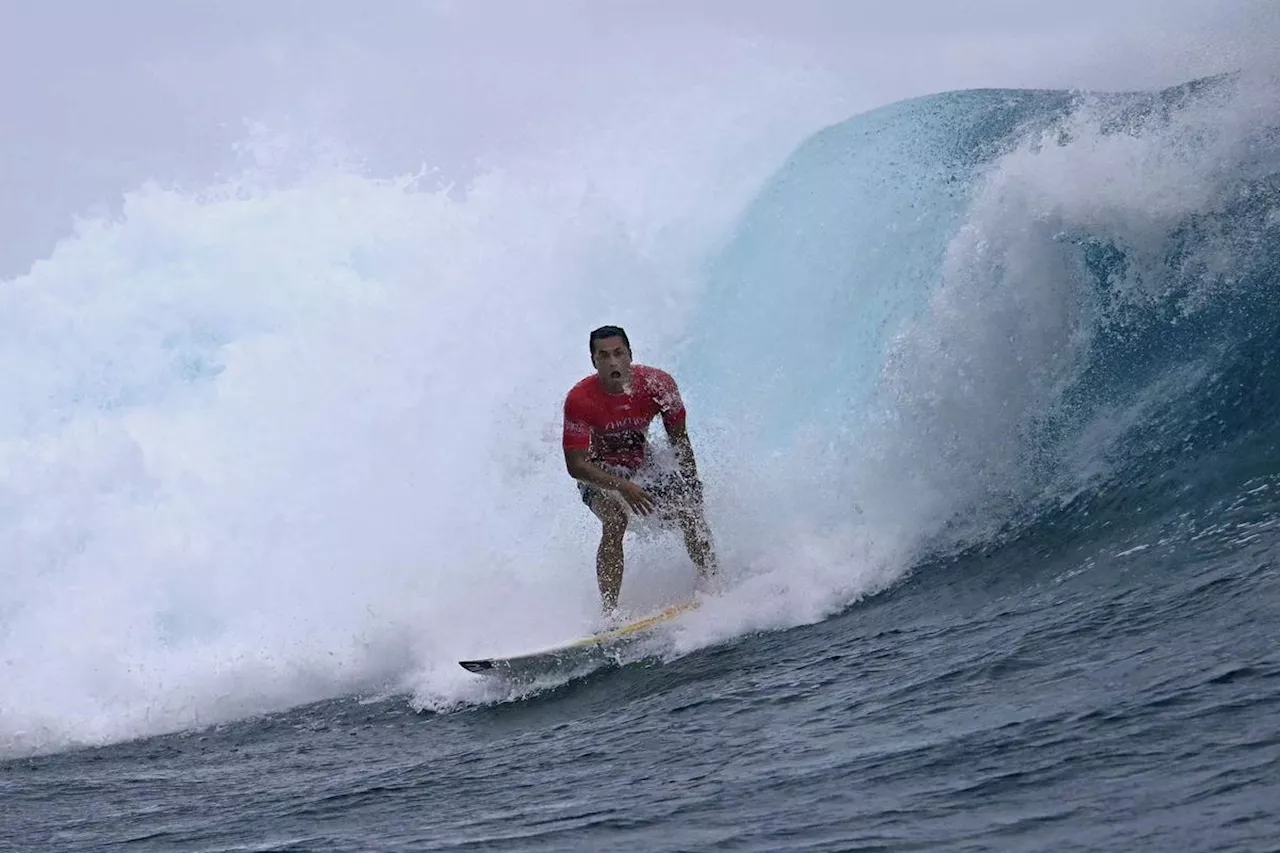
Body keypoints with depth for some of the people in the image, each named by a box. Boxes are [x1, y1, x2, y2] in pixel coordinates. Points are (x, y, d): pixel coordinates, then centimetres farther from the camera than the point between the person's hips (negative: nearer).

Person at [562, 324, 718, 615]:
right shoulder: (579, 400, -26)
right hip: (599, 476, -3)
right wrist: (623, 487, -36)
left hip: (642, 468, 3)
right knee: (615, 520, -31)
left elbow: (679, 438, -2)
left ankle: (712, 585, 3)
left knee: (689, 511, -17)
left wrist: (692, 484, -8)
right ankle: (609, 614, -34)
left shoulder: (657, 384, -18)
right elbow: (576, 466, -26)